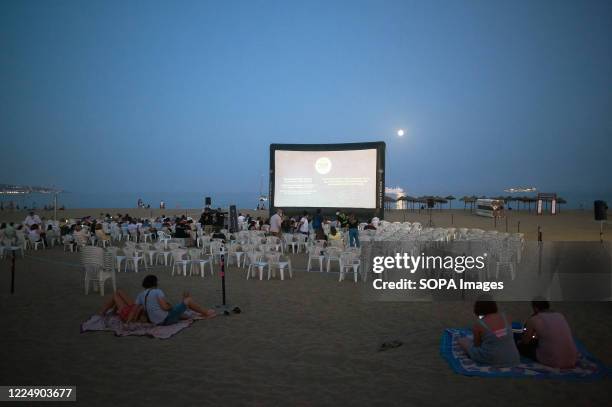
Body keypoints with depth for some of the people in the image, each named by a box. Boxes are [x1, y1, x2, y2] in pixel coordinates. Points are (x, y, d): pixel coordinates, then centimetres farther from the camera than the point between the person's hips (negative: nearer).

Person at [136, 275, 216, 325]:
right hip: (166, 319, -7)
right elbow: (165, 307, -20)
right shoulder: (157, 292, -13)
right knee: (188, 300, 7)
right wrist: (171, 306, 0)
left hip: (156, 322, 8)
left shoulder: (140, 296, 6)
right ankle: (206, 313, 27)